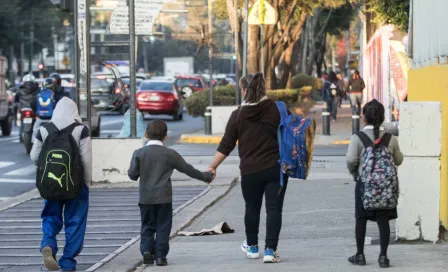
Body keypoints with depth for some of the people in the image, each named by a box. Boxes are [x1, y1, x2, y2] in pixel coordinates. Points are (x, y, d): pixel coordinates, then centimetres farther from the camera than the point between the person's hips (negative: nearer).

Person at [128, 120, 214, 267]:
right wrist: (205, 176, 17)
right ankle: (160, 255, 0)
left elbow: (132, 174, -5)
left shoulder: (139, 153, -3)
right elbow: (187, 168, 4)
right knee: (163, 227, 4)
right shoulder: (170, 154, -3)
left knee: (147, 226, 12)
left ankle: (146, 250, -3)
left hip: (146, 198, 1)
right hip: (164, 198, -1)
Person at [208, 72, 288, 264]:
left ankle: (252, 247, 32)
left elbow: (226, 145, -1)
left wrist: (213, 166, 6)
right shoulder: (276, 109, -3)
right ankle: (270, 250, -7)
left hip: (250, 171, 1)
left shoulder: (238, 115, -2)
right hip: (276, 168, -1)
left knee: (252, 208, 17)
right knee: (274, 209, 0)